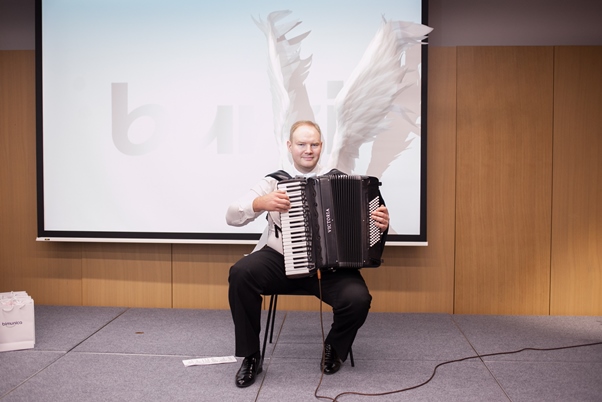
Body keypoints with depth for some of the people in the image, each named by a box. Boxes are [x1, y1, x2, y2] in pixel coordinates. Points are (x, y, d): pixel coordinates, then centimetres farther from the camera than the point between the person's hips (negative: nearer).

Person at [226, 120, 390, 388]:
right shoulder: (274, 181, 4)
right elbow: (232, 216, -1)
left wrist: (381, 225, -16)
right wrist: (261, 202, -20)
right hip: (281, 260, 0)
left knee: (358, 298, -26)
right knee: (241, 273, -27)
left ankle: (334, 348, 10)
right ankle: (251, 356, -6)